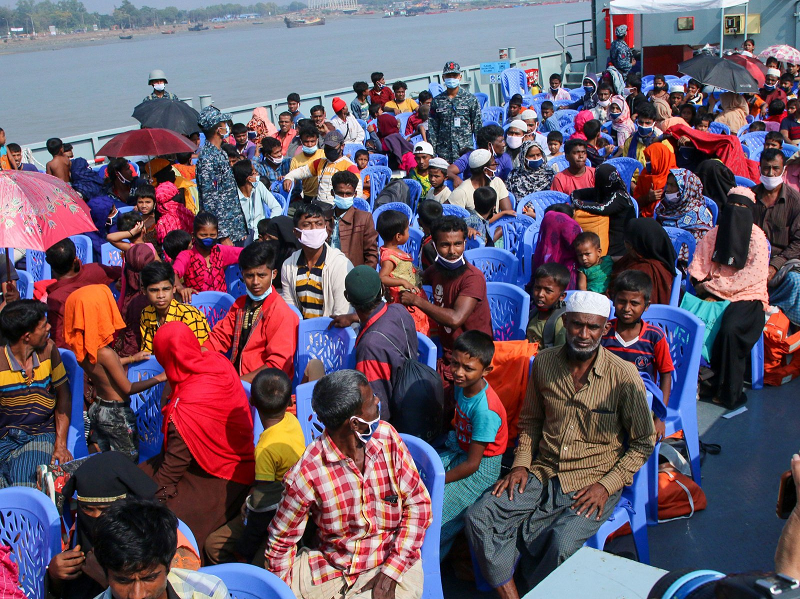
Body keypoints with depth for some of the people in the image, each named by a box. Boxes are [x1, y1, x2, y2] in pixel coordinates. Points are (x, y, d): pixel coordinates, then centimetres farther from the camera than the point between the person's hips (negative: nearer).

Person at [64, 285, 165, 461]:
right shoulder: (105, 353, -28)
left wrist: (130, 359, 23)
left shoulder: (82, 348, -5)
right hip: (116, 412, -8)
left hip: (97, 408, 8)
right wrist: (159, 378, -12)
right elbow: (128, 388, -20)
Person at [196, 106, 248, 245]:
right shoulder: (207, 158, -17)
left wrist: (241, 228, 18)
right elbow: (209, 199, -21)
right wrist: (223, 236, -22)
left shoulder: (220, 154, 13)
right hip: (224, 230, -9)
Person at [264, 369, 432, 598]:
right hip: (332, 568, -1)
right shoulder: (306, 474, -18)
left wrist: (392, 571, -11)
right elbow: (281, 541, -3)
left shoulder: (387, 437, -9)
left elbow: (418, 503, -4)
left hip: (394, 557, 1)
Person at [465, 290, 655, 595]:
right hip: (542, 475, 4)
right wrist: (521, 464, 2)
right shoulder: (544, 362, 2)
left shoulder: (624, 375, -10)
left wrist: (606, 485, -11)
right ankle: (510, 595, -9)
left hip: (593, 484, -4)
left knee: (562, 543, -31)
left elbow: (643, 443, -1)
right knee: (479, 518, -17)